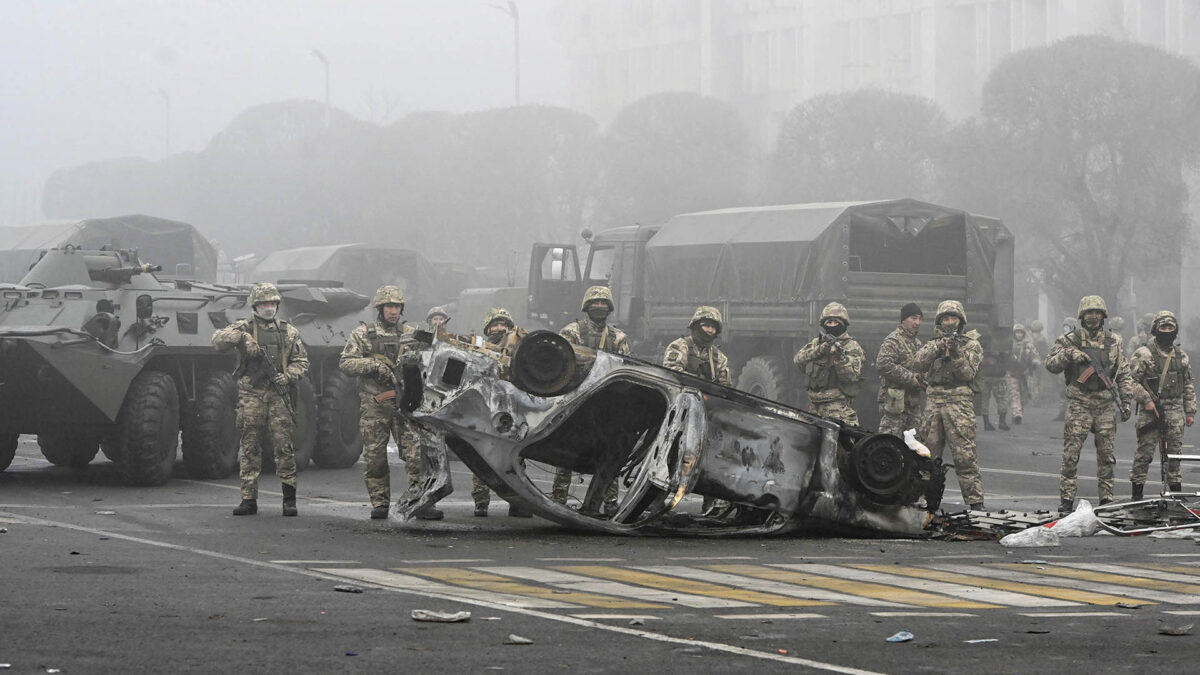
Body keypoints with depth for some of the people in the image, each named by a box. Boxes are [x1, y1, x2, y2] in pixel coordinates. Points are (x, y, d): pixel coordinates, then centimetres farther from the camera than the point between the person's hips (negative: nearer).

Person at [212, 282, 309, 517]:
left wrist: (288, 376, -5)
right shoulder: (244, 327, 7)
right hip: (251, 394, 0)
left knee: (284, 447, -5)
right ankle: (249, 499, 5)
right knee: (250, 449, 1)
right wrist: (242, 336, -20)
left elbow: (301, 362, 14)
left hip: (278, 395, 0)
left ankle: (289, 498, 1)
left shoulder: (288, 332, 13)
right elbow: (218, 340, -6)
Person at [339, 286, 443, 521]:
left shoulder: (411, 334, 14)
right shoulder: (362, 334, 6)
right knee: (375, 456, 1)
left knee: (416, 452, -9)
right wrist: (374, 365, -15)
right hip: (374, 405, -1)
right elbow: (346, 362, -3)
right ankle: (379, 504, 10)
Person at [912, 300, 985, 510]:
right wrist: (939, 346, -11)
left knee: (964, 454, -11)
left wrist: (956, 354, -15)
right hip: (934, 401, 4)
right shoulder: (932, 344, 18)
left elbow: (968, 374, -2)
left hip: (959, 401, -4)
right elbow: (919, 364, -1)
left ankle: (975, 501, -11)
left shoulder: (971, 345, 9)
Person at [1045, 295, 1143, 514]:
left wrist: (1126, 401, 7)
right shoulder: (1069, 340, 5)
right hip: (1079, 403, -2)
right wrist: (1068, 354, -17)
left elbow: (1123, 375, 15)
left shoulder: (1114, 342, 12)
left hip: (1105, 405, 2)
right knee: (1071, 453, -6)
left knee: (1107, 454, 4)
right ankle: (1066, 499, -3)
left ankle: (1107, 499, 11)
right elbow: (1051, 365, 0)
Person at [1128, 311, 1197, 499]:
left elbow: (1189, 386, 18)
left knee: (1174, 452, 7)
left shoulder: (1181, 356, 13)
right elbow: (1131, 380, -7)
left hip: (1175, 411, 5)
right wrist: (1146, 400, -15)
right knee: (1145, 452, -5)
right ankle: (1137, 493, 0)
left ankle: (1176, 490, 15)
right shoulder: (1144, 354, -4)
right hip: (1151, 411, -5)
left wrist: (1190, 412, 14)